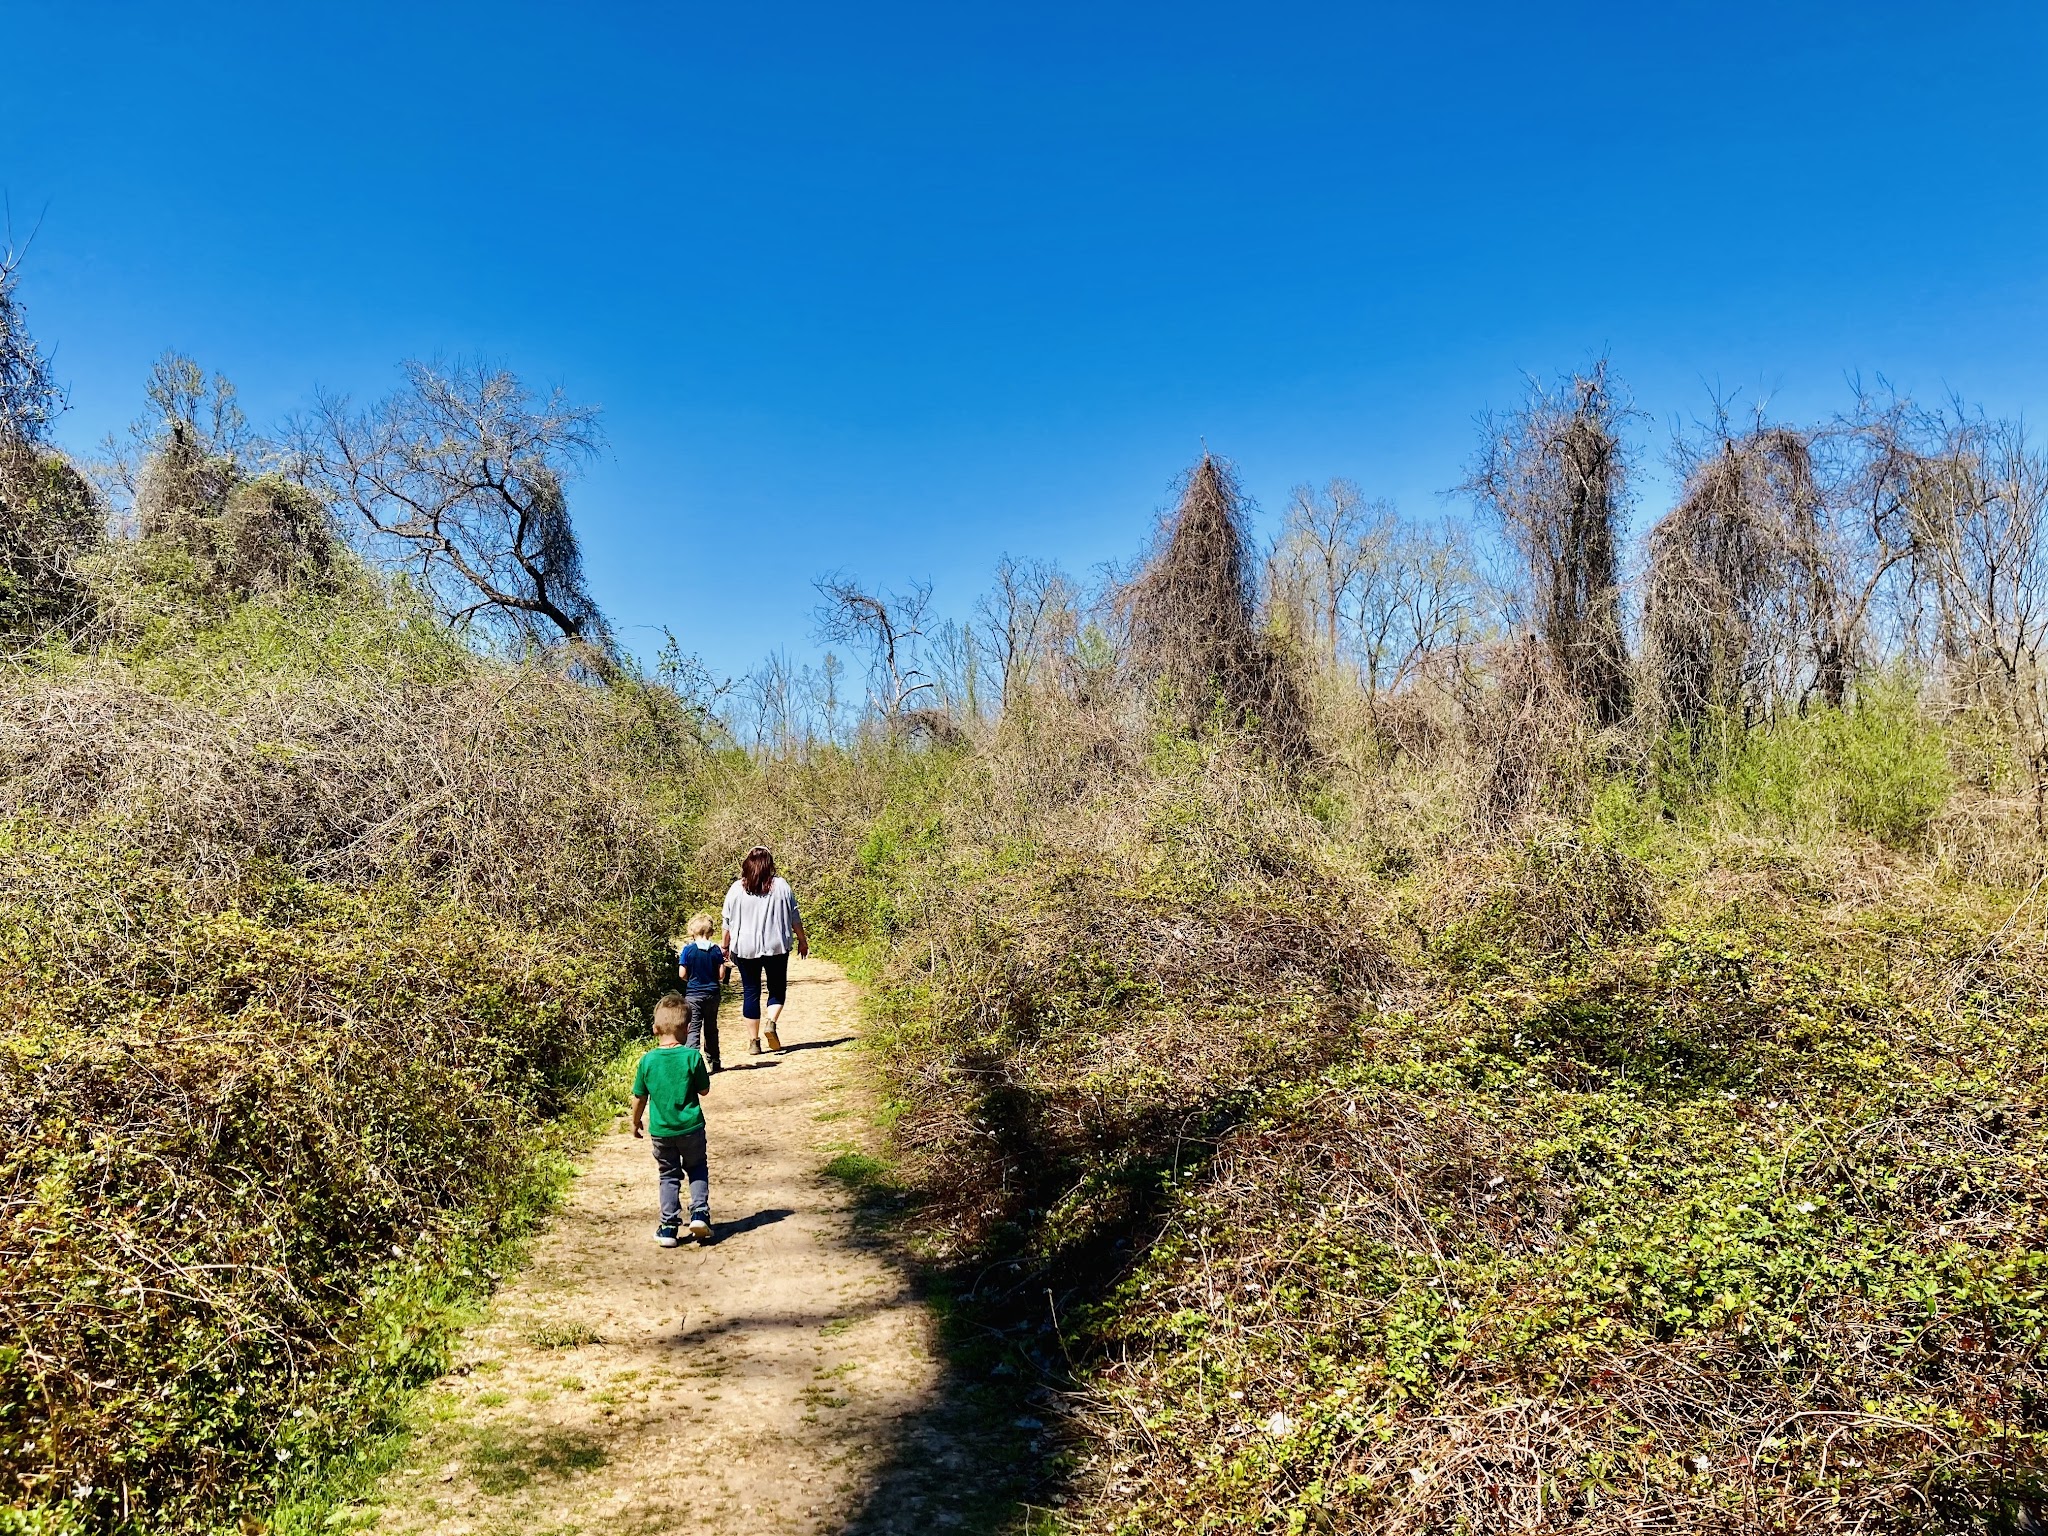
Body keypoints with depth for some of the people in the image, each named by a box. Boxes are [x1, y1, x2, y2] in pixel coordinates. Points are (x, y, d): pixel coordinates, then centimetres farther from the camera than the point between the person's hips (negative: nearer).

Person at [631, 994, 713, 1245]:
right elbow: (704, 1090, -4)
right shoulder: (692, 1056, -13)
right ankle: (699, 1212, 3)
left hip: (661, 1130, 1)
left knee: (668, 1176, 14)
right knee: (697, 1169, 19)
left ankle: (669, 1227, 13)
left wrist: (636, 1121, 18)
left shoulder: (647, 1060, -7)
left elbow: (639, 1097, 2)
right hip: (690, 1127, -1)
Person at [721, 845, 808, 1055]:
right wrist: (802, 940, 14)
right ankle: (772, 1022, -12)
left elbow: (728, 922, 2)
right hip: (776, 947, 0)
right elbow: (794, 917, 2)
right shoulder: (781, 885, -3)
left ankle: (755, 1041, 9)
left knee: (751, 992, 8)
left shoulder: (737, 889, -3)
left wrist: (726, 946, 15)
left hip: (745, 949, 0)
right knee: (777, 988, 14)